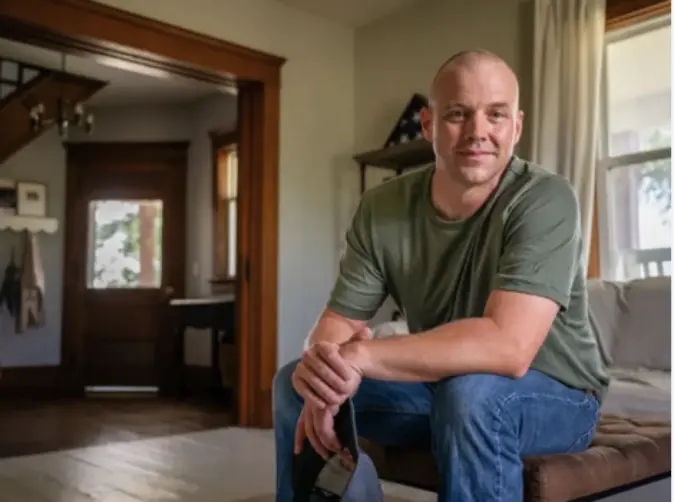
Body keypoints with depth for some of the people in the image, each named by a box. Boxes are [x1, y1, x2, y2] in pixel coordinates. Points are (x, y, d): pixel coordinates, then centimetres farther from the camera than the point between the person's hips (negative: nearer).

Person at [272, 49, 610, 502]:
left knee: (470, 393, -37)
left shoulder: (545, 199, -25)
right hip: (442, 386, 5)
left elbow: (507, 346, -36)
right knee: (294, 382, -4)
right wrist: (325, 377, -32)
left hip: (555, 395, -4)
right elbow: (339, 323, -9)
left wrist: (360, 356, -38)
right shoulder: (382, 208, -9)